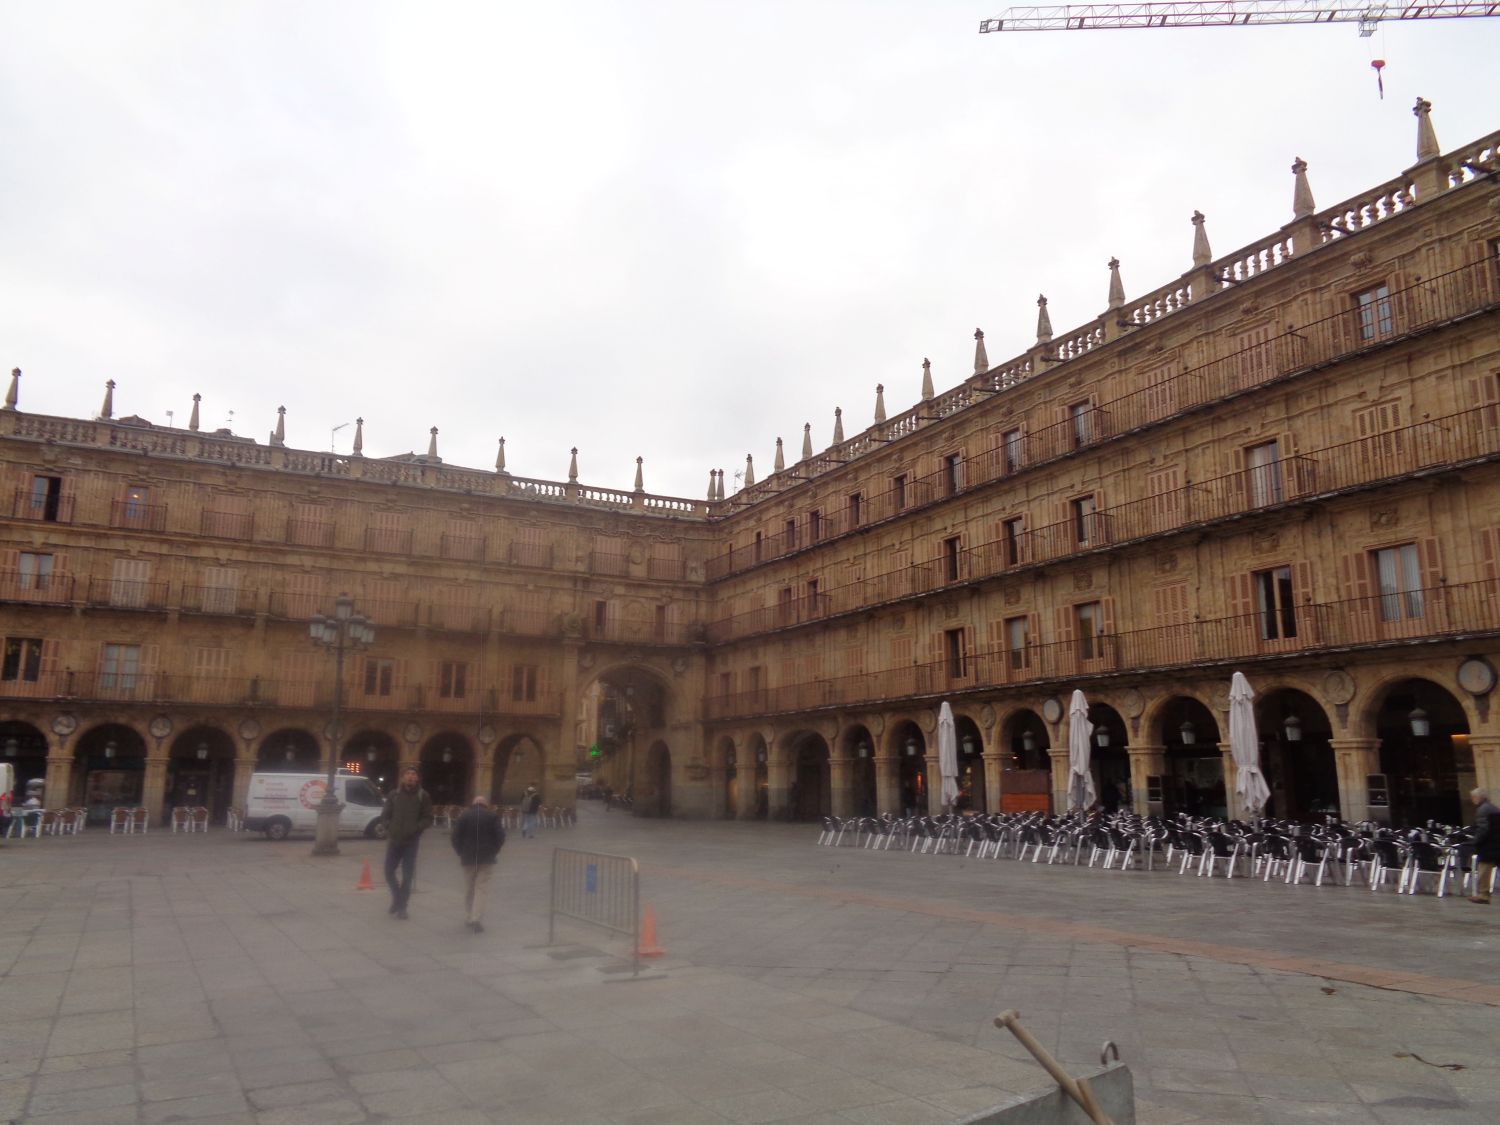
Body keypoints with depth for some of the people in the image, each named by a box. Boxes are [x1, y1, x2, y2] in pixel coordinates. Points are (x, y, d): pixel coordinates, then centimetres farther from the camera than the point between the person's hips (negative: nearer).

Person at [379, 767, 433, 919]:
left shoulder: (423, 796, -1)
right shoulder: (394, 795, 4)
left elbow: (428, 819, -1)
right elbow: (384, 816, 8)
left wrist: (415, 829, -15)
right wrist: (390, 828, -8)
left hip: (412, 841, -2)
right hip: (394, 840, 2)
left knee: (407, 875, 2)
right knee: (389, 871, 5)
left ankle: (401, 906, 13)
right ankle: (397, 897, 29)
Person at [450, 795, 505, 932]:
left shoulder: (464, 816, 4)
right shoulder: (492, 816, 2)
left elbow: (455, 836, -2)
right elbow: (500, 836, -4)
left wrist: (461, 853, 7)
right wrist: (494, 851, 7)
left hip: (468, 858, 2)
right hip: (487, 858, -2)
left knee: (469, 889, 15)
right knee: (482, 889, -2)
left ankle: (468, 918, 20)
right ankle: (476, 919, -14)